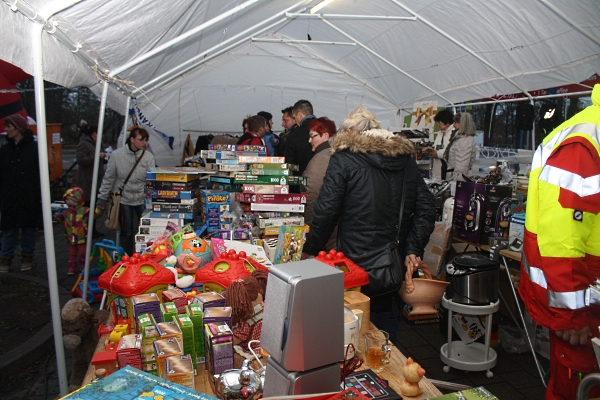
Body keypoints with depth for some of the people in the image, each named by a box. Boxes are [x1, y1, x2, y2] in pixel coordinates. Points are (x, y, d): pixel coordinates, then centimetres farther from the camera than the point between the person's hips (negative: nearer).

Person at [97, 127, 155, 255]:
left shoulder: (148, 156, -8)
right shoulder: (117, 155, -7)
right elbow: (108, 178, 1)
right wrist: (102, 198, 4)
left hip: (142, 199, 0)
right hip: (123, 199, 0)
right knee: (126, 232, 10)